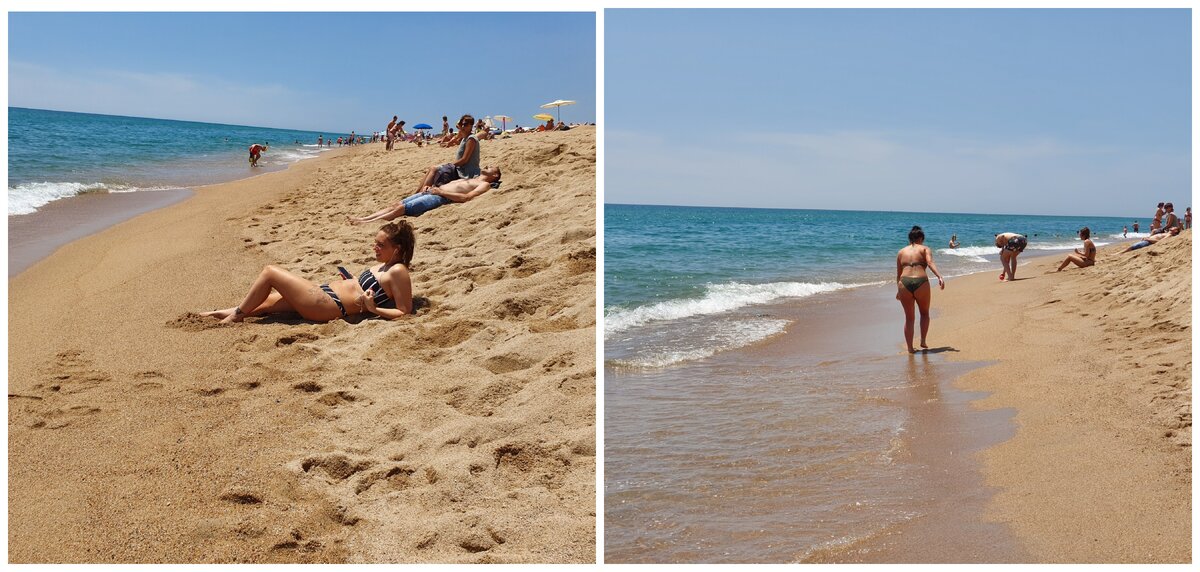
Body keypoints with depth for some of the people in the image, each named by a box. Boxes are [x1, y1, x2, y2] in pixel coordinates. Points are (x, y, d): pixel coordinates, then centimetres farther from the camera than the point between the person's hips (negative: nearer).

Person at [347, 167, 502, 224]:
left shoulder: (484, 184, 6)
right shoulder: (467, 179, 34)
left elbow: (466, 197, -12)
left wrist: (441, 191, -12)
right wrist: (430, 187, 11)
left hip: (440, 198, -8)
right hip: (431, 192, 8)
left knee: (402, 208, -20)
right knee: (396, 205, -6)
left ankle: (365, 223, -25)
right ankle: (362, 218, -11)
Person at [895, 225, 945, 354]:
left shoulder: (901, 252, 19)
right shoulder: (925, 249, 11)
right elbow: (930, 263, -10)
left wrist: (898, 290, 30)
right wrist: (939, 277, -22)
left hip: (905, 283, 2)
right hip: (921, 282, -2)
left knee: (909, 318, 12)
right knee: (924, 313, 23)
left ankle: (910, 348, 12)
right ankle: (923, 341, 17)